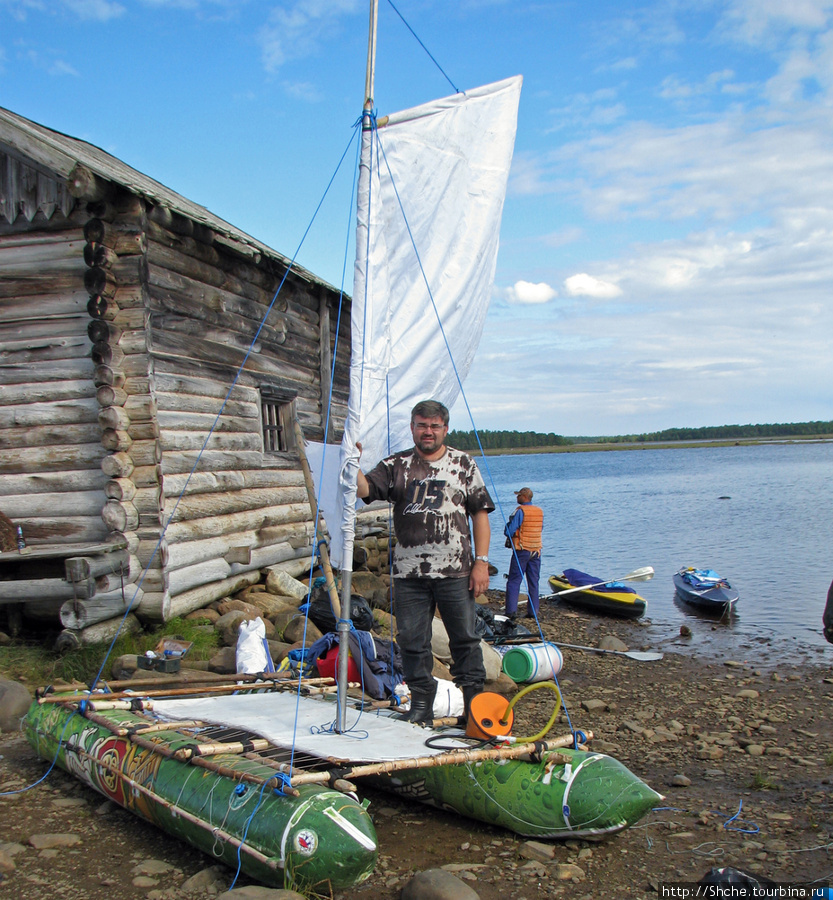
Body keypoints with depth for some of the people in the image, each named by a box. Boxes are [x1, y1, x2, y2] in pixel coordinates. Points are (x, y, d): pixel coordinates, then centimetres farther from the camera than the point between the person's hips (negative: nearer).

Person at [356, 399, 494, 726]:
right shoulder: (396, 465, 8)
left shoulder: (464, 464, 7)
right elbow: (363, 489, -5)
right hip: (409, 572, 1)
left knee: (464, 638, 5)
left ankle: (474, 699, 18)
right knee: (412, 640, 7)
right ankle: (421, 703, 19)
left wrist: (481, 561, -2)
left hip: (456, 571, -1)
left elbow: (480, 513, 5)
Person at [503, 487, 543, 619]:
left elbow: (509, 531, -14)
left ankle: (511, 610, -5)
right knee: (533, 582, 10)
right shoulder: (540, 512, 6)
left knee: (514, 581, 0)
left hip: (521, 550, -5)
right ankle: (533, 611, 10)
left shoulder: (520, 511, -13)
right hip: (536, 550, 5)